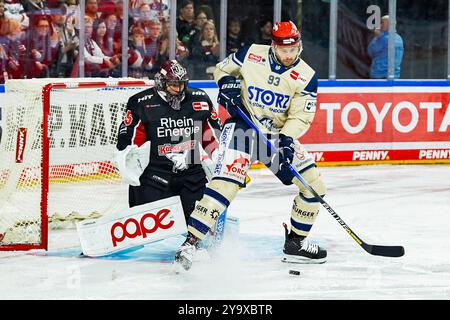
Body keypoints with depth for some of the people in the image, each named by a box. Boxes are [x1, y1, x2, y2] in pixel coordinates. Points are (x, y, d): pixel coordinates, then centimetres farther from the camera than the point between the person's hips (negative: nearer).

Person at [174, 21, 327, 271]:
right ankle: (191, 241, -26)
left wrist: (287, 140, -27)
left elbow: (300, 117, -10)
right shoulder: (251, 55, -8)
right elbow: (222, 69, 9)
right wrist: (228, 84, -13)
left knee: (315, 185, 0)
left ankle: (296, 242, 17)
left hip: (279, 134, 4)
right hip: (243, 127, -4)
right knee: (226, 182, -23)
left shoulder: (306, 77, -6)